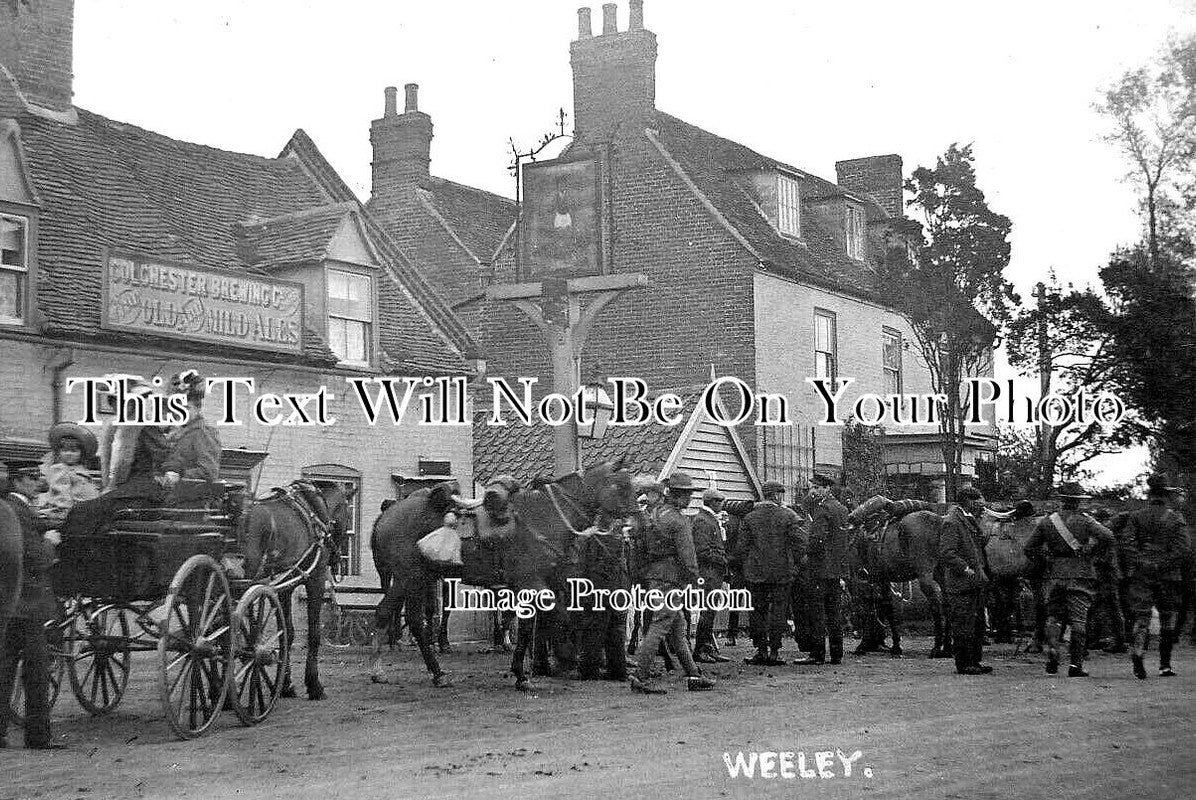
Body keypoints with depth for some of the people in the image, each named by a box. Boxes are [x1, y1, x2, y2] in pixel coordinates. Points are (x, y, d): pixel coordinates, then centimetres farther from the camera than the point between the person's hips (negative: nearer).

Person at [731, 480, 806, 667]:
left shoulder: (750, 517, 2)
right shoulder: (788, 515, -4)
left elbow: (742, 546, 1)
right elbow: (800, 540, -7)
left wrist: (739, 563, 14)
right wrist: (797, 562, 6)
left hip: (755, 571, 2)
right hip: (782, 571, -2)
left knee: (757, 610, 9)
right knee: (778, 610, 3)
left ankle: (761, 649, 10)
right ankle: (774, 650, 3)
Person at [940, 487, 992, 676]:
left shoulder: (970, 520, 17)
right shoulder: (952, 522, -14)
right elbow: (945, 554, -21)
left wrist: (983, 573, 20)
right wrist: (965, 568, -23)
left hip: (976, 582, 10)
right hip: (961, 583, -10)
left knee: (978, 624, 14)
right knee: (964, 625, -4)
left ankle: (975, 661, 23)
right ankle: (964, 664, 3)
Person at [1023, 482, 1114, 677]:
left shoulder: (1046, 521, 6)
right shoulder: (1084, 520, -3)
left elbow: (1029, 548, 7)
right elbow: (1107, 536, -17)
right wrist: (1098, 557, -4)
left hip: (1055, 574, 2)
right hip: (1081, 574, -2)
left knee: (1053, 616, 13)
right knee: (1078, 619, 0)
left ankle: (1052, 650, -11)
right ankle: (1076, 664, -2)